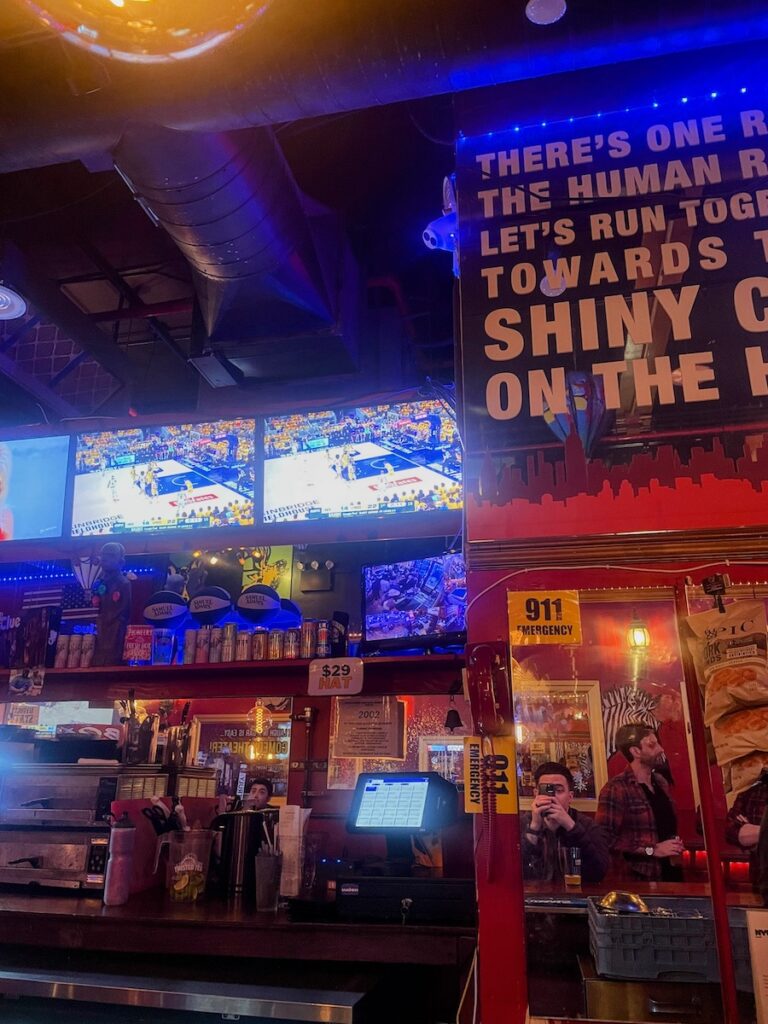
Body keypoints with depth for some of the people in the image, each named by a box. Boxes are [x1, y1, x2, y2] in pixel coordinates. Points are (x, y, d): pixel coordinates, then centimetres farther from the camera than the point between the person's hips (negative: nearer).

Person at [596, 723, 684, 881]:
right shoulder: (616, 789, -17)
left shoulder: (661, 782, 10)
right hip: (640, 879, -7)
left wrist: (676, 844, 4)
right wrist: (652, 850, -19)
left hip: (671, 872, 7)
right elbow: (605, 838, -25)